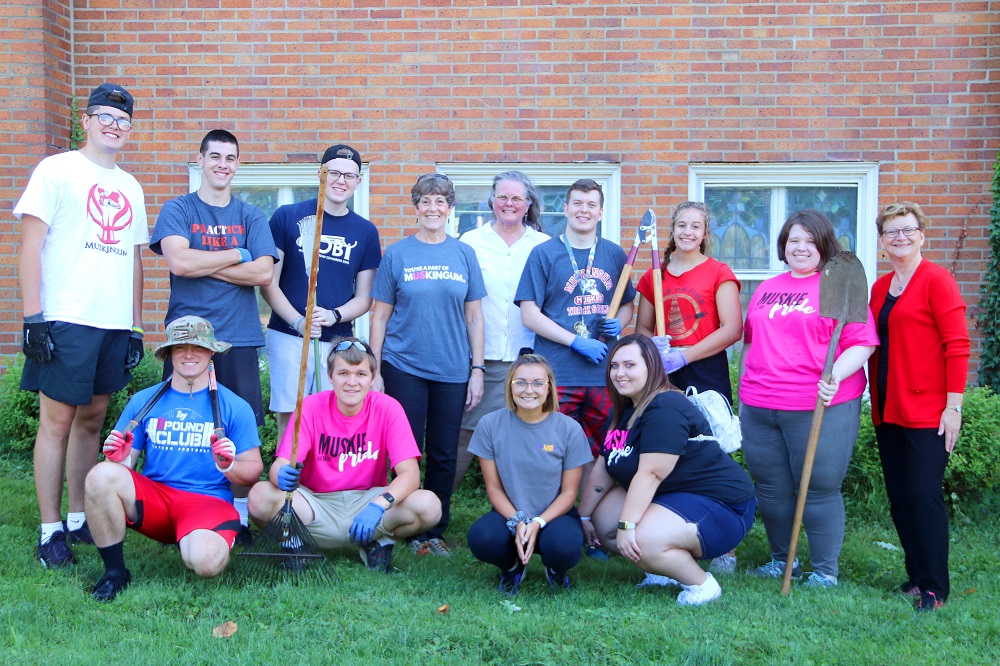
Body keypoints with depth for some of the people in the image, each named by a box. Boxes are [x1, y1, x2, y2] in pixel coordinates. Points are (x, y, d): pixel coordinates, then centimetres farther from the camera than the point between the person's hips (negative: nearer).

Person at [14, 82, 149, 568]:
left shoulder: (130, 188, 19)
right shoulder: (57, 170, 1)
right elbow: (30, 246, -5)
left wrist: (136, 326, 17)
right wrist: (33, 317, -13)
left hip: (115, 325, 6)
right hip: (65, 321, -6)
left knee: (92, 420, 10)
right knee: (57, 421, -3)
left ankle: (79, 519, 18)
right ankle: (50, 531, 4)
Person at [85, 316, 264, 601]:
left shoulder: (234, 407, 3)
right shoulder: (143, 401, 10)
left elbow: (254, 470, 3)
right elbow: (126, 463, 10)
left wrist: (228, 466, -19)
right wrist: (119, 457, -14)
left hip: (208, 501, -3)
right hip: (151, 497, 3)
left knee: (206, 561, -35)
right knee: (102, 475, -27)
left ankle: (191, 542, 6)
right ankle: (115, 572, -10)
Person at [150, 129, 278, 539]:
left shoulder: (251, 217, 11)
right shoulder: (177, 210, 7)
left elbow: (263, 274, -3)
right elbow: (179, 262, -11)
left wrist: (202, 265, -7)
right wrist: (237, 254, -3)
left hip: (239, 338, 1)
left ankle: (241, 515, 10)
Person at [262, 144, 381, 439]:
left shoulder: (365, 232, 10)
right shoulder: (287, 216, 3)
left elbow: (364, 297, 10)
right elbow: (269, 281, 1)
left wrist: (334, 315, -10)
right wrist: (298, 322, -13)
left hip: (338, 341, 2)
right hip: (288, 336, -2)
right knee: (288, 421, -1)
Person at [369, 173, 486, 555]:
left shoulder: (464, 254, 6)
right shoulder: (397, 255, 1)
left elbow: (474, 317, 7)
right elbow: (380, 317, 2)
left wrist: (477, 370, 2)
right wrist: (374, 371, -3)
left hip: (453, 371, 2)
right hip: (404, 367, -2)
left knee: (444, 455, 7)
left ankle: (436, 531, 21)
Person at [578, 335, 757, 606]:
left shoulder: (665, 409, -22)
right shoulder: (625, 411, 10)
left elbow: (650, 473, -29)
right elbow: (604, 466, 11)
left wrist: (627, 525, -32)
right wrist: (584, 516, 10)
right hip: (671, 498, 11)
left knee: (643, 541, -32)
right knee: (602, 522, 3)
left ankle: (703, 585, -7)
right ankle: (671, 566, 10)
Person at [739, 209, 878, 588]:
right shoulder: (766, 289, 17)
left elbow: (862, 344, -7)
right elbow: (750, 343, 24)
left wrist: (836, 375, -23)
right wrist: (744, 393, 20)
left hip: (821, 407, -5)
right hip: (760, 409, 6)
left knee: (819, 489, 0)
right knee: (771, 488, 12)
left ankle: (825, 570, 14)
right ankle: (781, 560, 29)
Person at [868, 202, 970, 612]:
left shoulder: (936, 280, -8)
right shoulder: (880, 287, 12)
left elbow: (957, 346, -12)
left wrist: (954, 406, -16)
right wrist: (876, 404, 13)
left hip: (927, 413, -7)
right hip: (888, 410, 7)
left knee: (924, 497, -5)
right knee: (899, 499, 11)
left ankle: (935, 589, 6)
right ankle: (916, 576, 24)